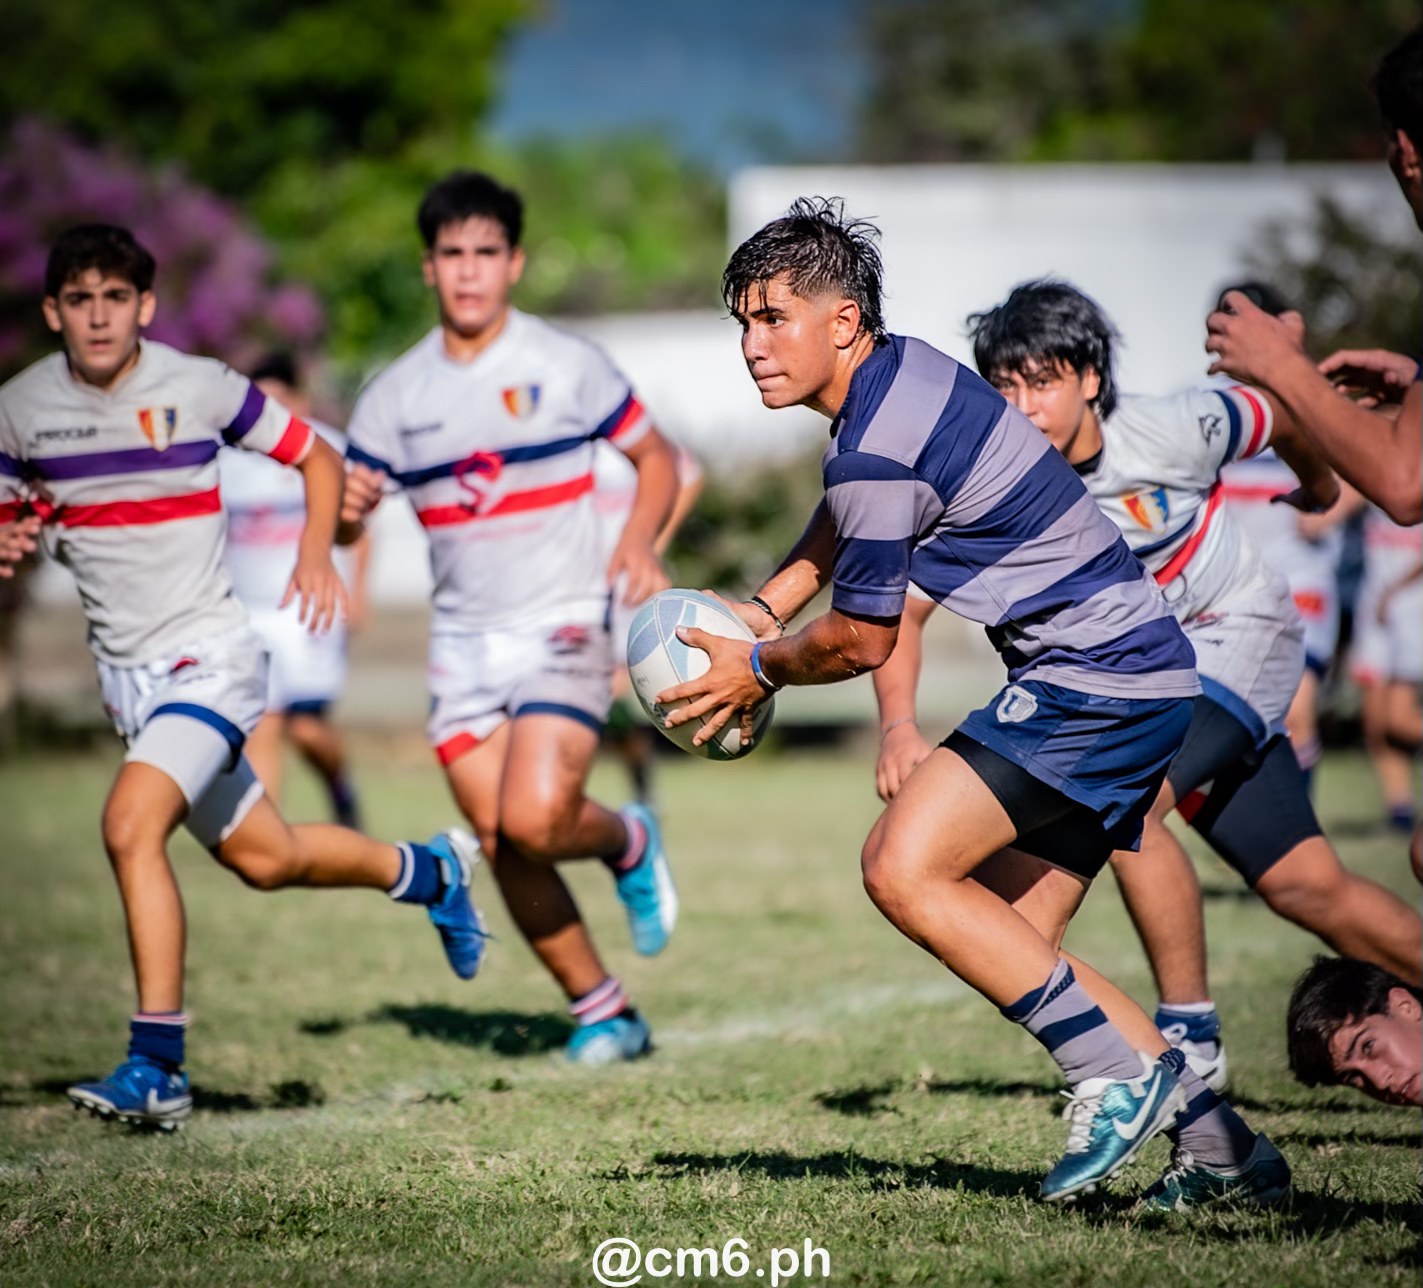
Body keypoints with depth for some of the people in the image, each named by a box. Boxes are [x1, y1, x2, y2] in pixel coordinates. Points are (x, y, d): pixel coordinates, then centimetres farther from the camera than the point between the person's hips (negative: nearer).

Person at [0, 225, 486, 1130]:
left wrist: (316, 554, -14)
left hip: (208, 655, -5)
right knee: (264, 859, 14)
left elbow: (317, 458, 3)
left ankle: (158, 1068, -20)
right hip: (126, 671, 5)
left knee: (131, 826, -26)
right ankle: (429, 873, 43)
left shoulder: (199, 388, -9)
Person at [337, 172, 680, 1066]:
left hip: (563, 629, -4)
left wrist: (639, 544, -12)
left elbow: (655, 456, 7)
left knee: (534, 819, -23)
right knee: (503, 850, 0)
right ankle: (603, 1012, 16)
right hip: (463, 644, 4)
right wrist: (346, 508, -16)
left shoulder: (566, 365, -3)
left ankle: (628, 843, 11)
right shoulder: (395, 394, 5)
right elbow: (347, 520, 8)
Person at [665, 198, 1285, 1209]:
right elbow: (843, 523, 32)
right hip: (1147, 677, 10)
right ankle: (1226, 1152, 13)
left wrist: (760, 669, 10)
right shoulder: (904, 369, 12)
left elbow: (861, 641, -8)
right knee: (1011, 944, 10)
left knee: (902, 867, -17)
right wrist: (757, 613, 23)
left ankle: (1120, 1076, -11)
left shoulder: (876, 450, -19)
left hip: (1095, 676, -10)